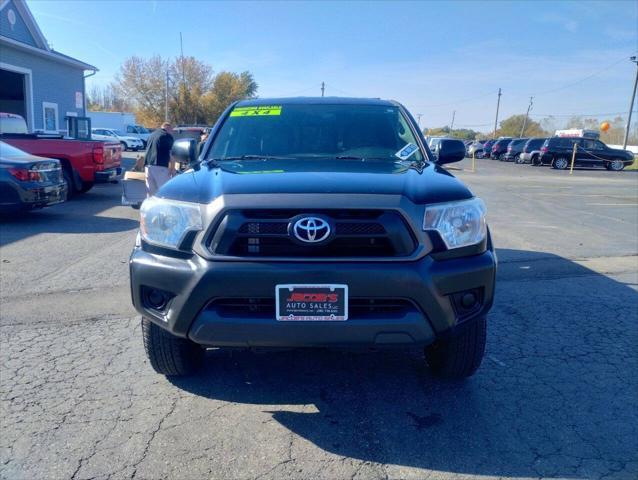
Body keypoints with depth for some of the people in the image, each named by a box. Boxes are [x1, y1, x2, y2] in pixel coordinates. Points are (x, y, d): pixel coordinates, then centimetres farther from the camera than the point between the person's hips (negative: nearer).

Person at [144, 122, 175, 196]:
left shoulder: (152, 135, 19)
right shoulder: (168, 136, -2)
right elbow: (171, 155, -4)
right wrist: (172, 168, 4)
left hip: (148, 165, 7)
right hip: (160, 166, -7)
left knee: (150, 191, 11)